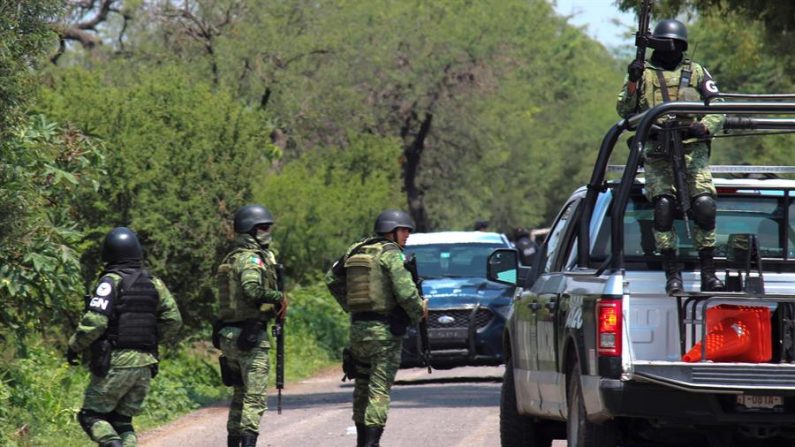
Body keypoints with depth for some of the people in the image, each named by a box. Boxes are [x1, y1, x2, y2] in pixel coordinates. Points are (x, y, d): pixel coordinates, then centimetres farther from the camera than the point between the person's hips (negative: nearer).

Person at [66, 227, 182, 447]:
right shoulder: (154, 284, 9)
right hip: (145, 363, 6)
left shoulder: (111, 282, -10)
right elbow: (173, 320, 7)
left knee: (91, 415, 3)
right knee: (122, 420, 14)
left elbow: (94, 322, -18)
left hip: (116, 362, -6)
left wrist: (74, 347, -3)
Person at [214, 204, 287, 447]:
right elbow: (251, 288, -31)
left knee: (240, 393, 17)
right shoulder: (252, 258, -13)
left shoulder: (230, 258, 16)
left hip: (228, 335, 9)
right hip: (250, 335, -9)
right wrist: (279, 297, -16)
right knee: (255, 396, -8)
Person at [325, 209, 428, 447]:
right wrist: (419, 311, -2)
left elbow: (332, 278, 21)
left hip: (358, 328, 7)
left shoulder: (356, 251, 11)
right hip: (385, 330, -7)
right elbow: (405, 292, -20)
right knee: (379, 389, -6)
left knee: (363, 386, 16)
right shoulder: (391, 254, -11)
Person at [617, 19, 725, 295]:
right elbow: (624, 111, 6)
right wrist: (633, 83, -10)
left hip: (692, 150, 0)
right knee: (663, 207, -16)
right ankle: (672, 275, -10)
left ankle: (708, 273, -9)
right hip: (657, 155, 0)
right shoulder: (643, 72, 13)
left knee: (704, 205, -16)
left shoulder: (696, 73, 14)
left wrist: (704, 127, -11)